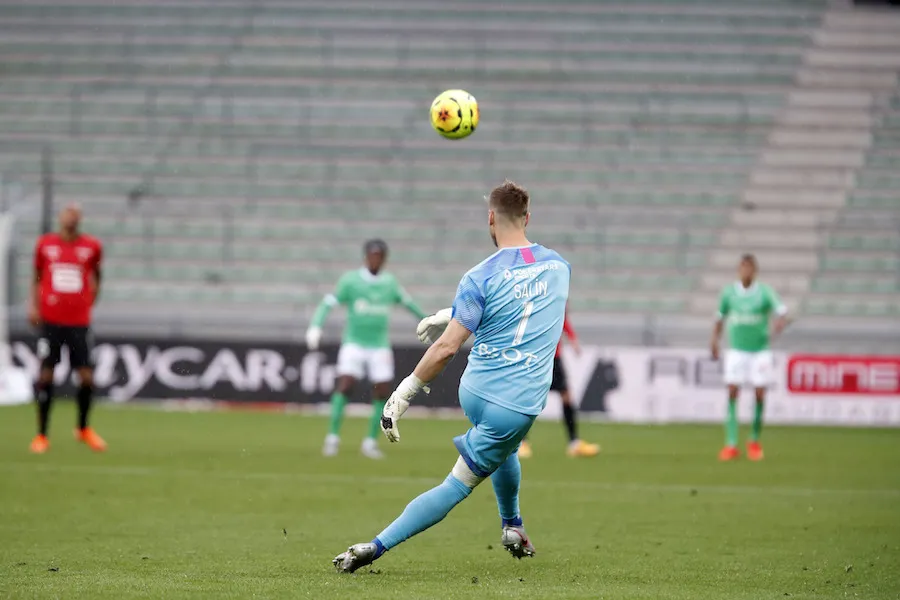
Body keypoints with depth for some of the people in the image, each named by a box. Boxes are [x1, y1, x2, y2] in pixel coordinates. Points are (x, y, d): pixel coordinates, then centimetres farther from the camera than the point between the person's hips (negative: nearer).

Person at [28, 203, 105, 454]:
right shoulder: (45, 244, 4)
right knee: (45, 376, -3)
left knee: (87, 377, -2)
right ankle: (41, 435, 8)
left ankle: (83, 429, 22)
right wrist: (33, 305, 3)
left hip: (79, 322, 1)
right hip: (51, 320, -1)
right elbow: (37, 276, 15)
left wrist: (90, 299, 8)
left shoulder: (91, 246, 4)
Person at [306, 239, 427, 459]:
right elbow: (328, 303, -6)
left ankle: (370, 442, 10)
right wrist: (315, 327, -19)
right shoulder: (350, 280, -3)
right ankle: (332, 438, -10)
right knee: (344, 387, -17)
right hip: (353, 344, -3)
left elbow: (407, 302, 23)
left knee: (382, 394, -2)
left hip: (380, 347, 3)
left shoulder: (390, 282, 7)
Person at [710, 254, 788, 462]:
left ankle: (754, 442, 21)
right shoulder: (729, 292, 1)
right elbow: (720, 317, 14)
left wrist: (780, 323, -39)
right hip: (736, 351, 1)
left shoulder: (765, 292, -6)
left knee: (760, 396, 1)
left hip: (760, 350, -1)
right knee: (732, 394, -10)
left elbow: (782, 312, -17)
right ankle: (731, 446, -11)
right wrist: (715, 341, 6)